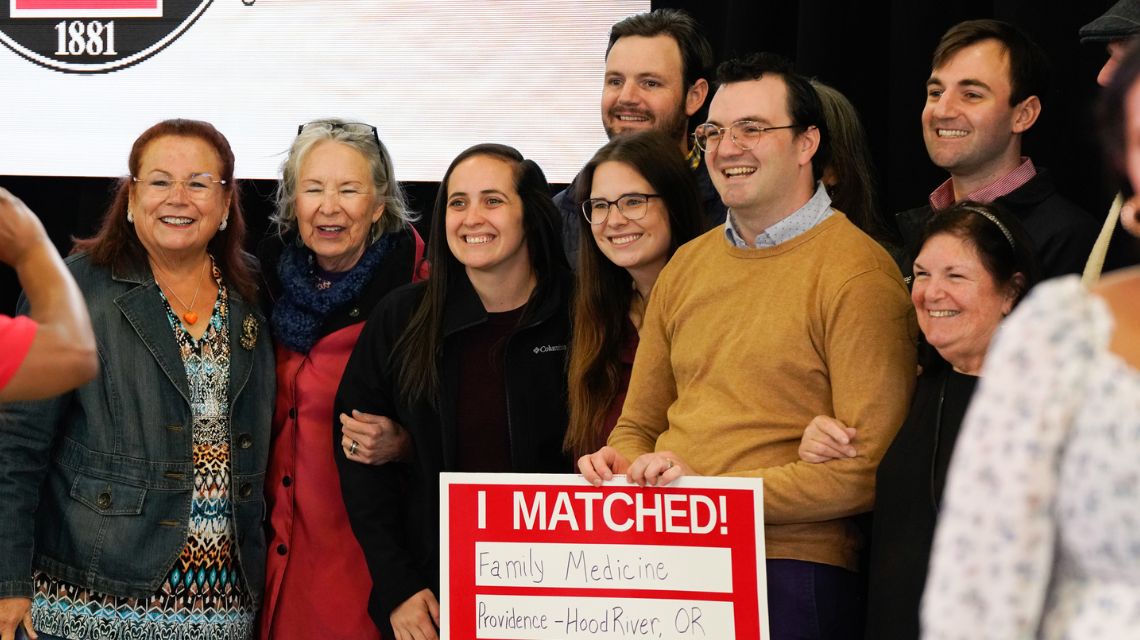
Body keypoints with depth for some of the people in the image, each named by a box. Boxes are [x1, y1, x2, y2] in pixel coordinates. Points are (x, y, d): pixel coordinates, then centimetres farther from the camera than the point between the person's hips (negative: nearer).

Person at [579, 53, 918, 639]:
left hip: (789, 572, -5)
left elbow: (869, 470, -12)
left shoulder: (858, 274, -5)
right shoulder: (685, 267, 15)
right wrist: (619, 465, 0)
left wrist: (710, 487, -16)